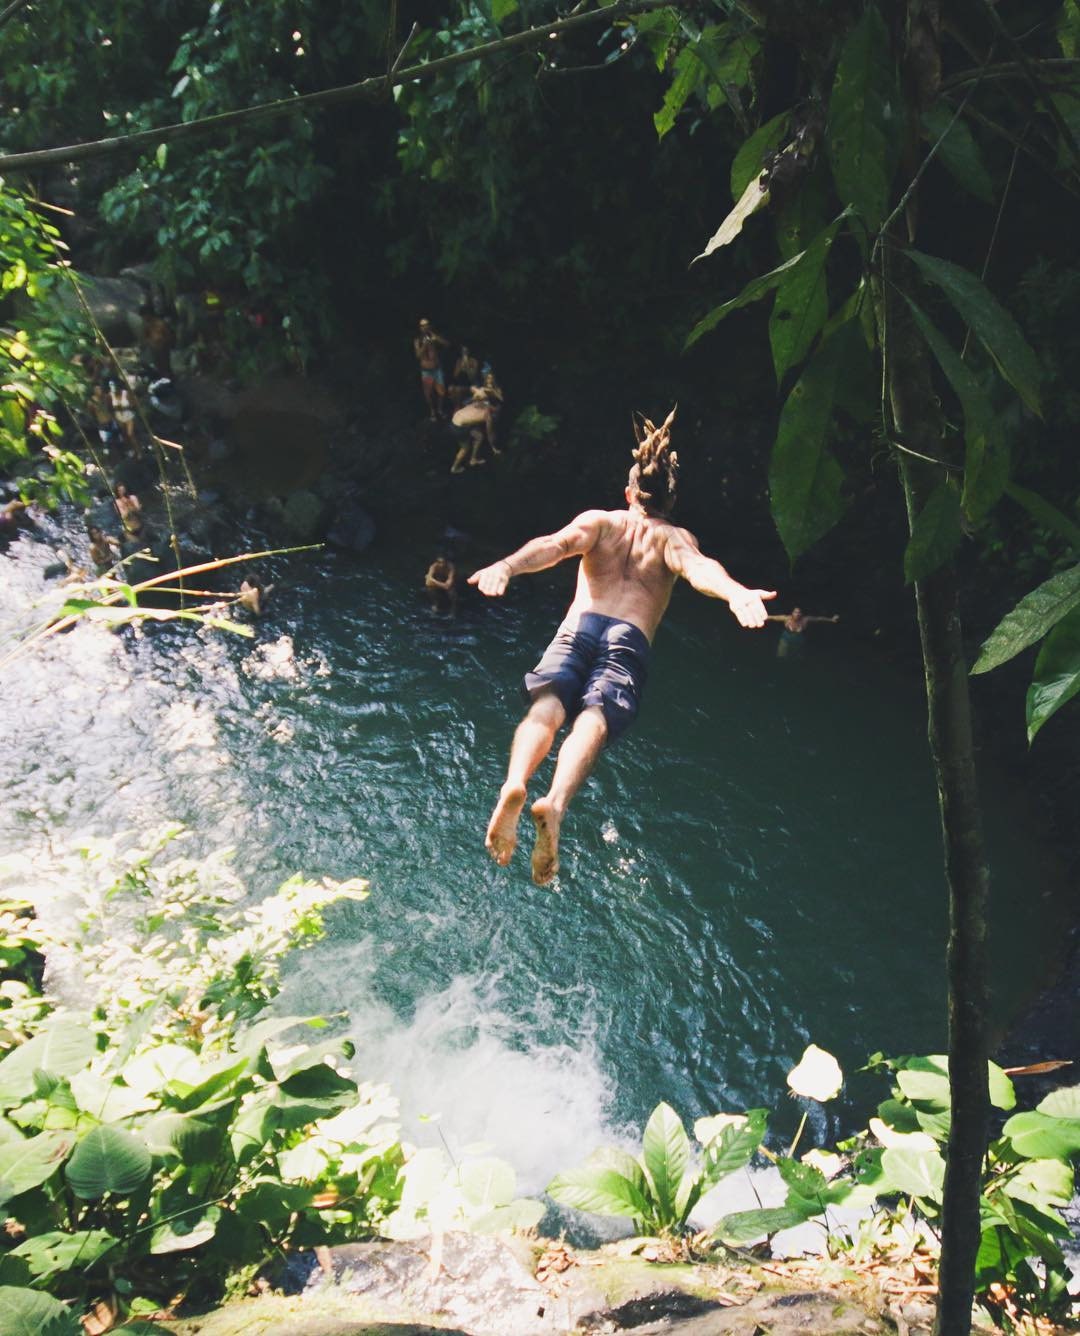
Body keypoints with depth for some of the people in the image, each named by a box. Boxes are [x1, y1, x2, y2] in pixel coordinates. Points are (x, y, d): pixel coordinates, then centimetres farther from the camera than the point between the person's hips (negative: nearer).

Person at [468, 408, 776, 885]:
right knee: (593, 720, -22)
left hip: (577, 627, 1)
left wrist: (506, 565, -13)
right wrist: (733, 592, -20)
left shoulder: (598, 520, 26)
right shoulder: (675, 537, 24)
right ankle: (555, 804, -52)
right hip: (630, 641, -1)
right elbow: (697, 567, -1)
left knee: (546, 708, -18)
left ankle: (514, 784, -50)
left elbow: (555, 544, 4)